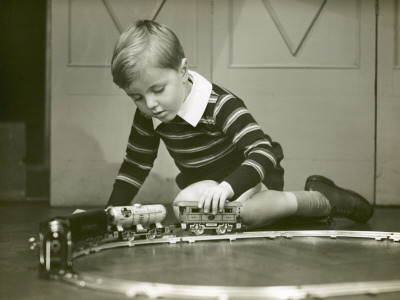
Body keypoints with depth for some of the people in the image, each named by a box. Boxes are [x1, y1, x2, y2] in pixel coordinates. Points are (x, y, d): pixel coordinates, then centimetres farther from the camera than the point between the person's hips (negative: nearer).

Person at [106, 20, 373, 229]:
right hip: (202, 183, 9)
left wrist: (226, 187, -55)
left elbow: (263, 152, -38)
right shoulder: (148, 116, -11)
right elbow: (135, 165, 4)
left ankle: (322, 200, -14)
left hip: (252, 175, -9)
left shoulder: (219, 105, -29)